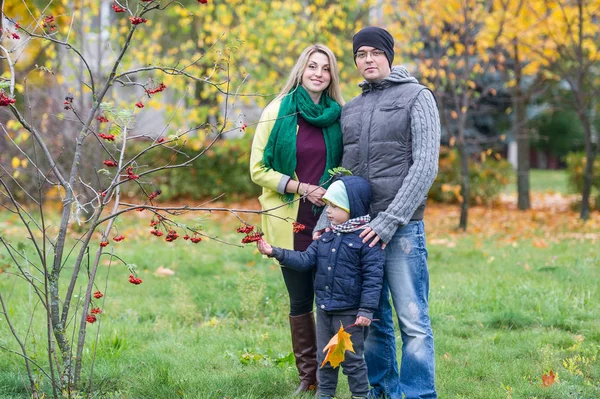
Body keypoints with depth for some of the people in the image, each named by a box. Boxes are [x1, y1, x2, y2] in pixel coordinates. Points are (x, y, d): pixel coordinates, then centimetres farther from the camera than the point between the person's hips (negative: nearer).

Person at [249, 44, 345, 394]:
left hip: (328, 220, 1)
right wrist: (302, 188, -13)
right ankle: (308, 375, 17)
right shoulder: (278, 112, -2)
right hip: (291, 222, -1)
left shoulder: (338, 116, 6)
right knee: (300, 300, 6)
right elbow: (258, 170, -2)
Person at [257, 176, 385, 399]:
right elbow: (306, 260, 4)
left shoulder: (366, 239, -15)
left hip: (349, 313, -7)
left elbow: (373, 278, -16)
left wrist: (366, 310, -19)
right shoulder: (327, 236, 7)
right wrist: (276, 253, -6)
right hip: (324, 309, 7)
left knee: (351, 358, 4)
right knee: (325, 356, 16)